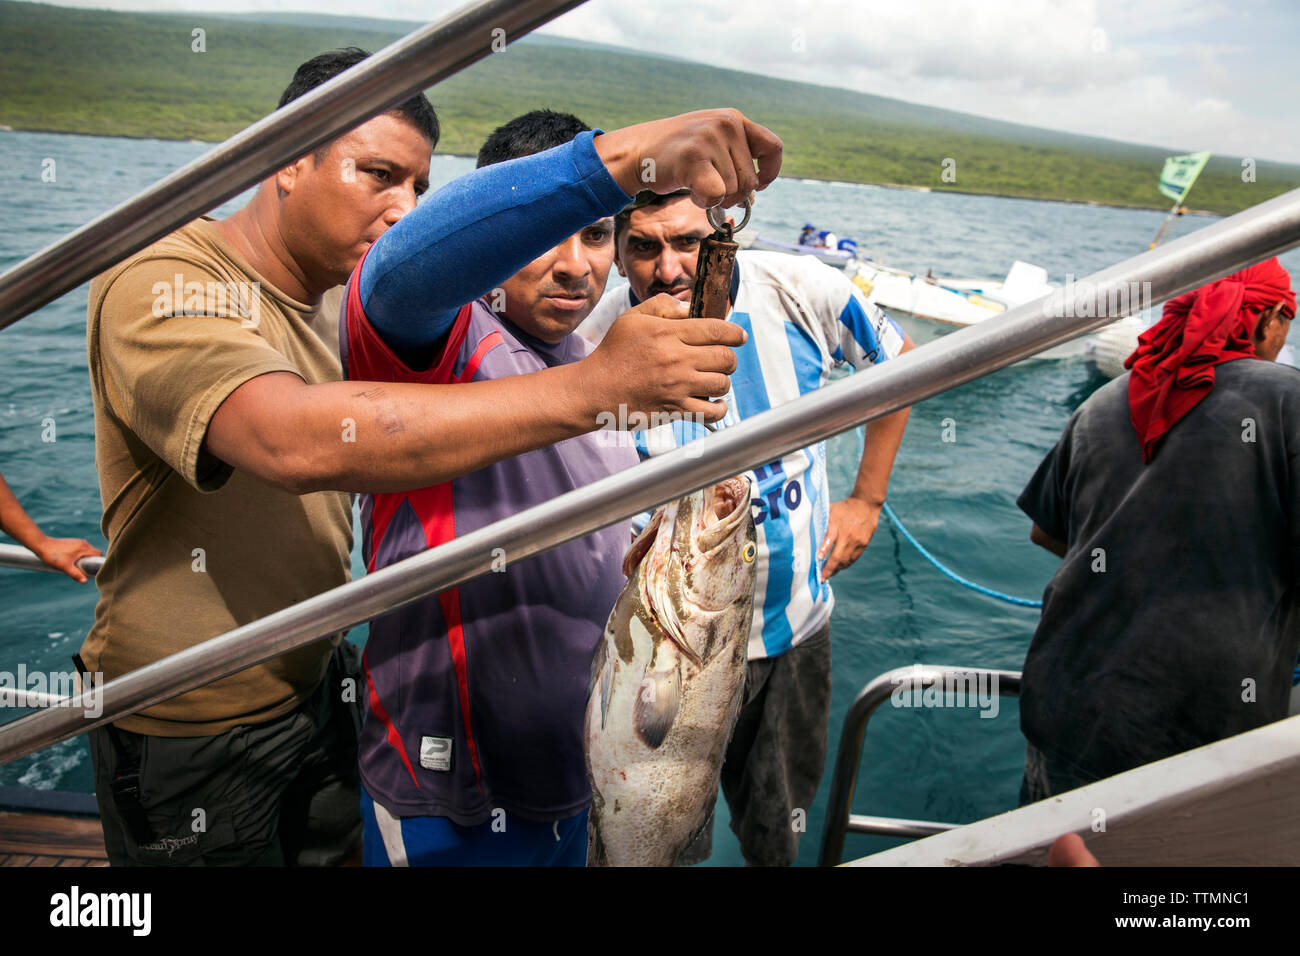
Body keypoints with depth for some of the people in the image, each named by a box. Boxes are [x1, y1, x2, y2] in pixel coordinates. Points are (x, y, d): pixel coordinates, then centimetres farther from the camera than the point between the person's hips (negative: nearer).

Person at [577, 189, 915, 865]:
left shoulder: (799, 291, -15)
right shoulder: (595, 350, -18)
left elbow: (900, 364, 5)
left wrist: (866, 499, 4)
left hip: (796, 625, 2)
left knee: (779, 832, 23)